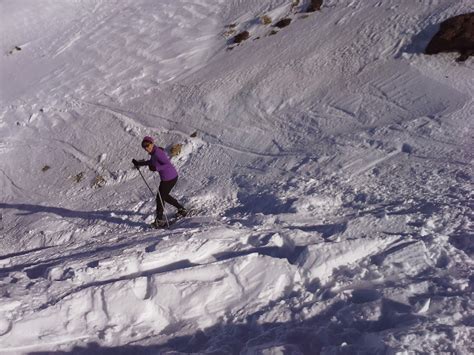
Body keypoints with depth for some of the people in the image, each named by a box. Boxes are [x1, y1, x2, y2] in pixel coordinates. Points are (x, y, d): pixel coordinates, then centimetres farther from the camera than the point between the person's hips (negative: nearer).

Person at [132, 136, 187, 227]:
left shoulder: (157, 152, -23)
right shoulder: (154, 152, 6)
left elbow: (168, 164, -27)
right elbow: (151, 162, 25)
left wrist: (156, 168, -35)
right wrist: (139, 163, 20)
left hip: (169, 178, -10)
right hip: (172, 176, 10)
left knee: (160, 197, 3)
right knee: (164, 196, 25)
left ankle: (159, 220, 16)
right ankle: (182, 209, 34)